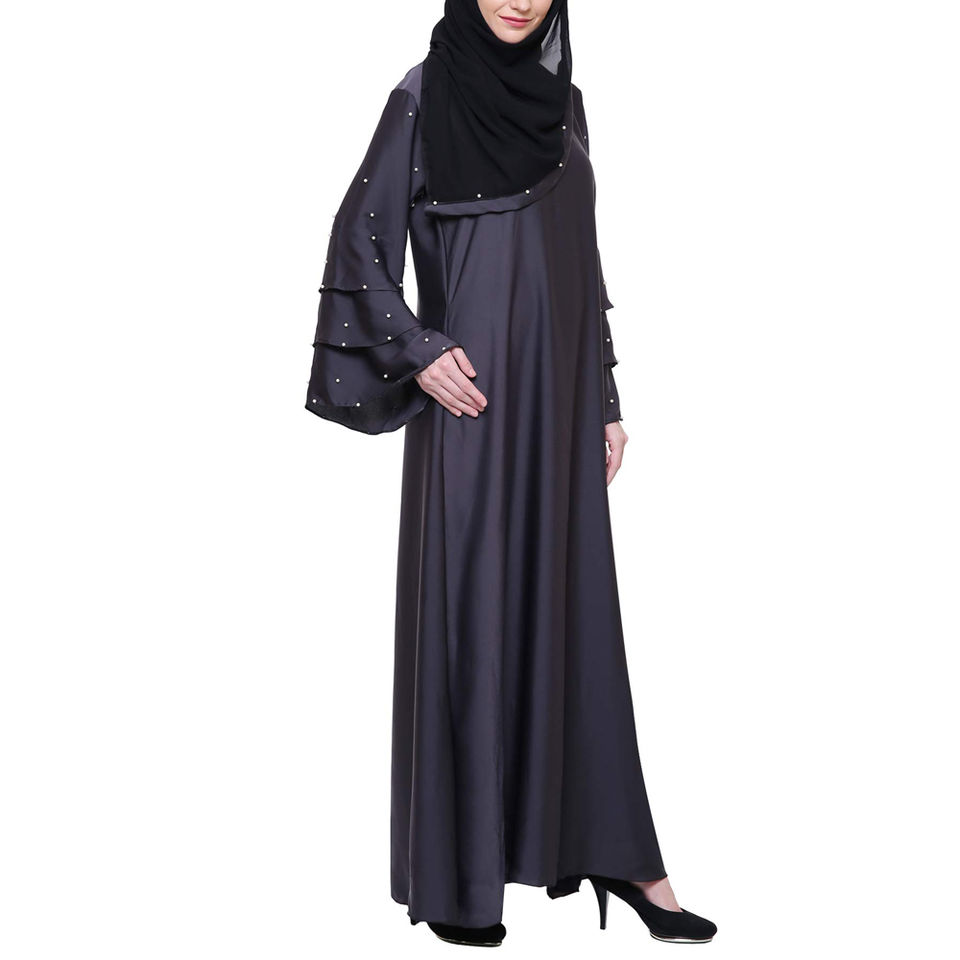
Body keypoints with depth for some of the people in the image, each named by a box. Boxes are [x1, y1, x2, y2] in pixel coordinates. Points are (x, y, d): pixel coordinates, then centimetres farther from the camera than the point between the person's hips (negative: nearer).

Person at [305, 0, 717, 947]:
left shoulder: (560, 101, 14)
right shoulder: (425, 94, -2)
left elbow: (582, 262, 16)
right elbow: (359, 240, -4)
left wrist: (605, 401, 13)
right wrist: (417, 353, -13)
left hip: (559, 399, 6)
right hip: (473, 400, -6)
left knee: (573, 612, 9)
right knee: (467, 616, 0)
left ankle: (612, 850, 19)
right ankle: (455, 875, 13)